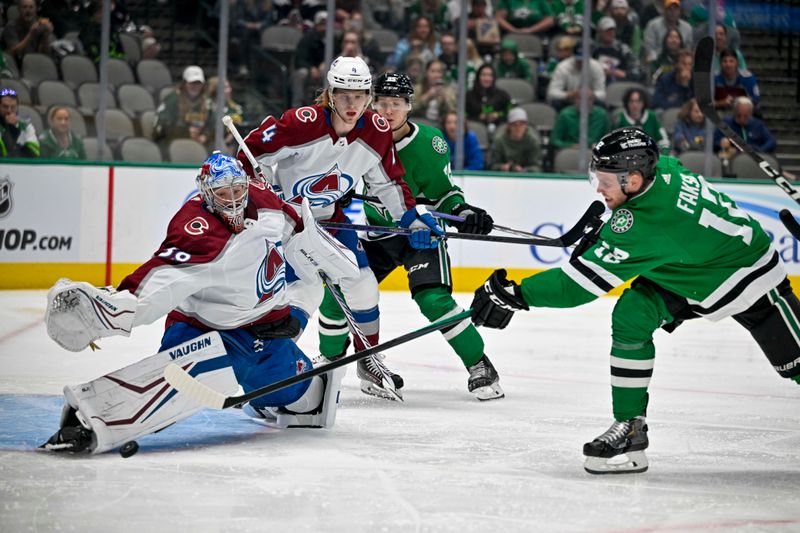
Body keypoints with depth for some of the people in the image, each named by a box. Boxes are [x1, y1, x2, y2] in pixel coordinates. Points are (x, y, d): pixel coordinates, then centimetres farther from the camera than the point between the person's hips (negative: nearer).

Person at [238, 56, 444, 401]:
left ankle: (369, 361, 23)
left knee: (361, 284, 3)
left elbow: (388, 182, 4)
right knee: (305, 292, -20)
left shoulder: (377, 133, -10)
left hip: (330, 216, 6)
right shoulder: (303, 123, -28)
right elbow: (254, 152, -21)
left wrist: (413, 217, -3)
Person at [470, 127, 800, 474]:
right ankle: (630, 429, -5)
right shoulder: (663, 168, -14)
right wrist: (601, 232, 4)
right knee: (631, 316, -9)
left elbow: (581, 280, -36)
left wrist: (516, 295, -34)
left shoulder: (644, 224, -37)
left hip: (749, 273, -9)